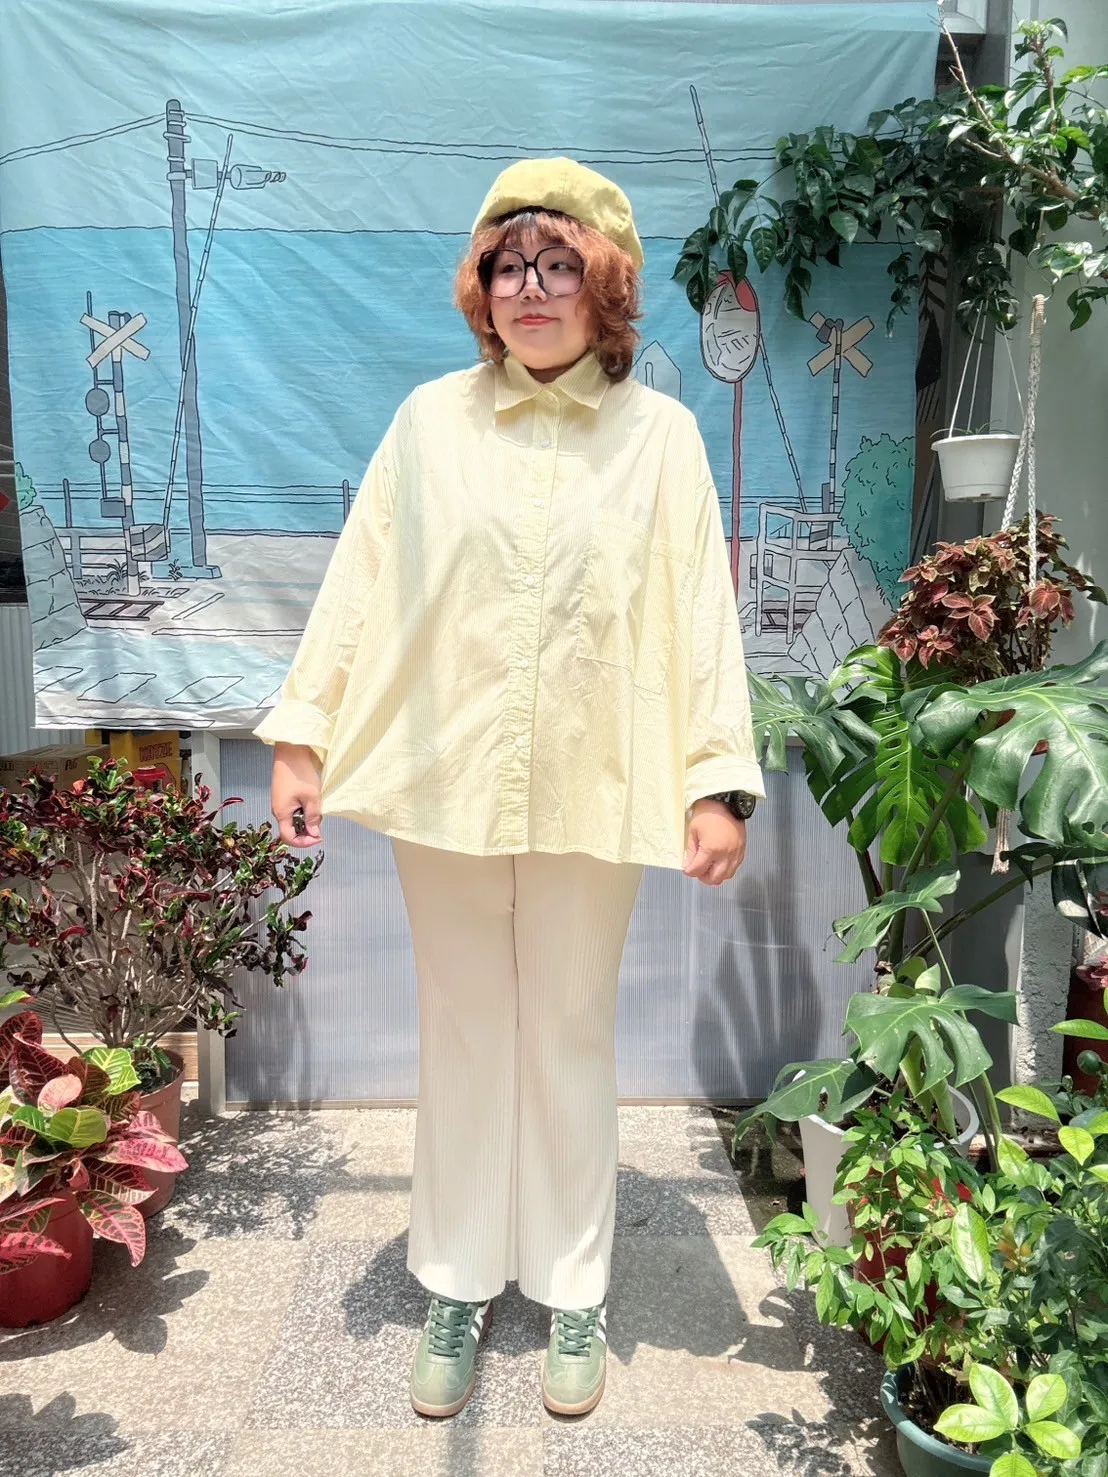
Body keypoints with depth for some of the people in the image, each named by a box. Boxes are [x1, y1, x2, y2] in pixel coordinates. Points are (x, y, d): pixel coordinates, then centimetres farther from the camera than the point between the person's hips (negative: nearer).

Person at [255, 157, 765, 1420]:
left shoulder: (660, 433, 1)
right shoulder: (431, 418, 3)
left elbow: (699, 611, -2)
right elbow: (360, 582, 3)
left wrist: (716, 783, -8)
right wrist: (302, 734, -1)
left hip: (591, 790, -1)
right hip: (444, 781, 1)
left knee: (572, 1038, 13)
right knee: (460, 1036, 13)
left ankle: (571, 1289, 34)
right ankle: (458, 1282, 34)